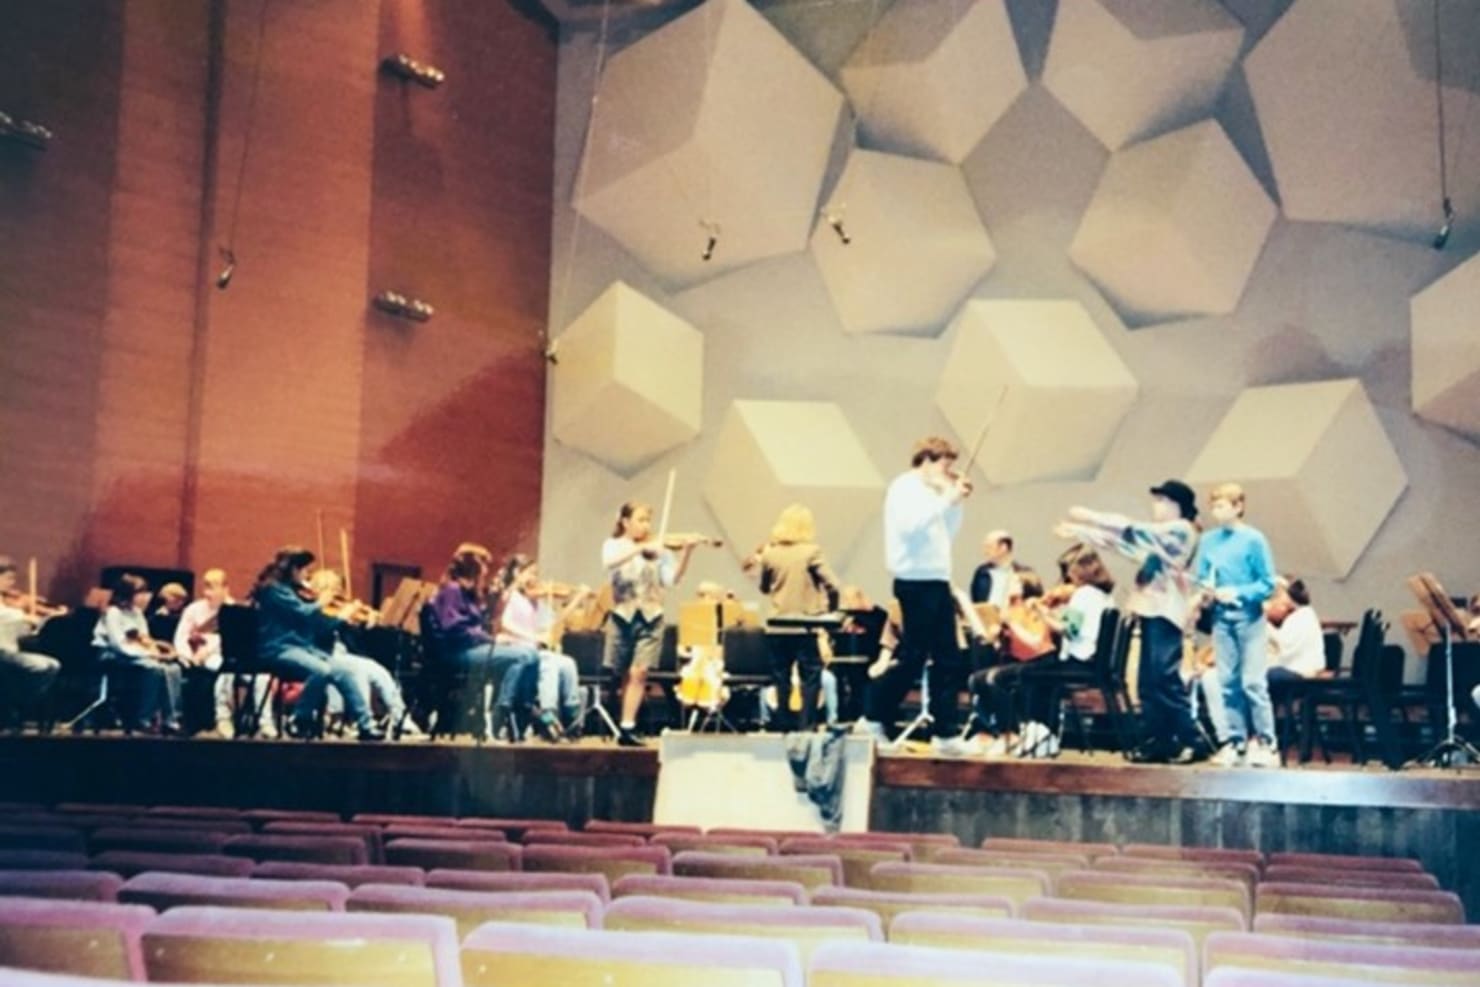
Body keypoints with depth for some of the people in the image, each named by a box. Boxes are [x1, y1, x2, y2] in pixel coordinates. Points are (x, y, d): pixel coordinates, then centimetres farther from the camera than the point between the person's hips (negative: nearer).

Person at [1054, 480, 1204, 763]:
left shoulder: (1181, 530, -6)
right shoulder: (1160, 534, 23)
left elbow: (1134, 531, -13)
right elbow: (1122, 539, 21)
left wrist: (1092, 517, -12)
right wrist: (1080, 531, 15)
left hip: (1166, 613, -10)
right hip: (1152, 611, 10)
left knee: (1165, 679, -14)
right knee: (1149, 681, 6)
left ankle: (1193, 741, -12)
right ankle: (1157, 742, 7)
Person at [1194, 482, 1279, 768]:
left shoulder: (1253, 539, -9)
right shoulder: (1208, 540, 4)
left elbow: (1268, 583, -8)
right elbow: (1202, 578, 10)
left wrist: (1237, 593, -19)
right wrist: (1207, 591, -11)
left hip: (1249, 617, -4)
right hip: (1221, 618, 4)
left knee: (1253, 682, -4)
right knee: (1227, 682, 7)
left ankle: (1266, 742, 3)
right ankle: (1233, 740, 14)